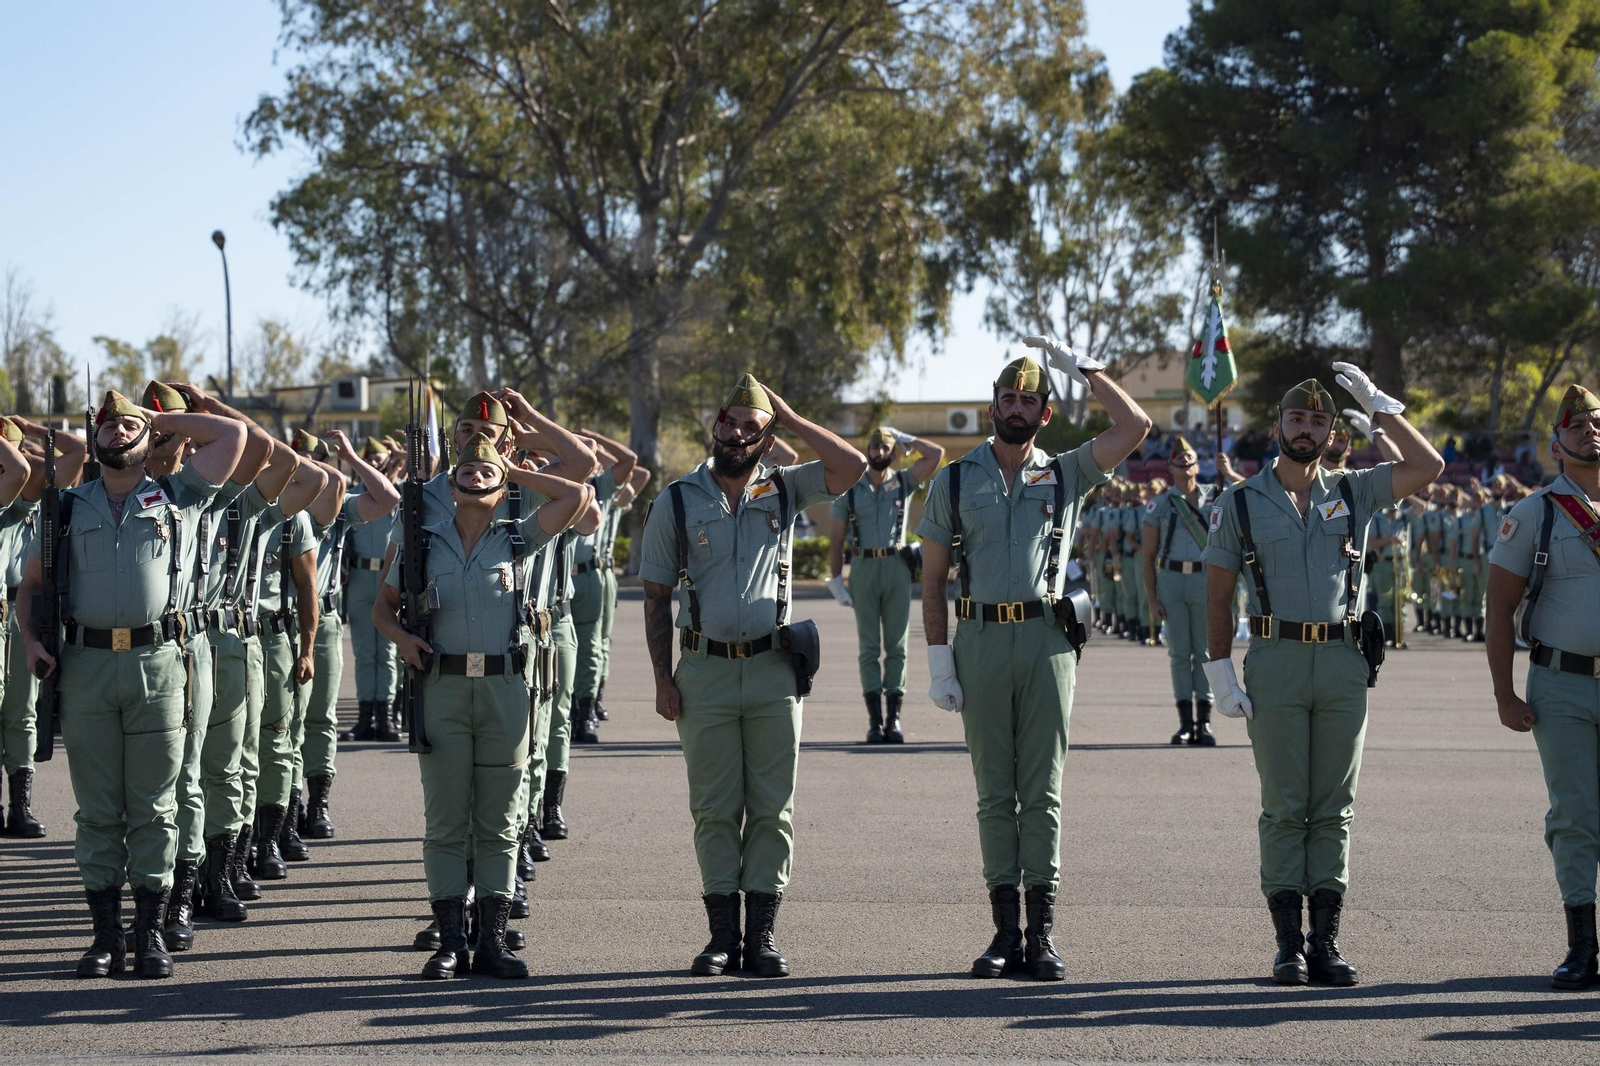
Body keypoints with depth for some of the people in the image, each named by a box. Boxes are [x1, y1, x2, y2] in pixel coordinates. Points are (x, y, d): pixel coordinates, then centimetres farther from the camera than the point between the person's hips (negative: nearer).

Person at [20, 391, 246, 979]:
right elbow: (32, 582, 18)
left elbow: (232, 435, 8)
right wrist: (31, 640, 0)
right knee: (98, 808, 3)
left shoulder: (177, 498, 11)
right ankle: (106, 934, 8)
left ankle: (151, 931, 5)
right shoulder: (69, 507, 15)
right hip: (85, 665, 1)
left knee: (153, 806, 0)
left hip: (157, 662, -1)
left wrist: (160, 419, 13)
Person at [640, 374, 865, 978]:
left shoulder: (784, 491, 6)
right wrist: (663, 679, -3)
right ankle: (723, 934, 7)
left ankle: (763, 933, 5)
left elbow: (852, 466, -10)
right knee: (715, 808, 2)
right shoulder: (677, 501, 2)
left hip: (773, 669, 1)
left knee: (772, 808, 1)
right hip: (704, 671, -1)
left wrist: (789, 419, -4)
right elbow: (657, 596, 4)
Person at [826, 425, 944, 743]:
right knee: (869, 647, -1)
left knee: (896, 645, 0)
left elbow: (936, 454, -2)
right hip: (863, 567, -1)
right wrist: (836, 580, -1)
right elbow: (836, 538, 5)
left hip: (897, 566, 1)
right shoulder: (849, 489, 6)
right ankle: (875, 719, -1)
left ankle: (894, 718, 1)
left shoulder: (904, 482, 9)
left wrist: (905, 439, 7)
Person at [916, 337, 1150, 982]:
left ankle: (1042, 933, -1)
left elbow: (1135, 426, -2)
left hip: (1047, 638, 0)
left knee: (1042, 789, -1)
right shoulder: (953, 482, 9)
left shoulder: (1067, 475, 10)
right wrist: (939, 661, -1)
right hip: (980, 639, 0)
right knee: (995, 793, 2)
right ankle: (1006, 931, 5)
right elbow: (933, 580, 8)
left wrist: (1081, 369, 2)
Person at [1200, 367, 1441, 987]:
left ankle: (1326, 941, 7)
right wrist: (1220, 672, -3)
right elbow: (1217, 594, 5)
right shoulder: (1241, 504, 5)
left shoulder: (1354, 494, 10)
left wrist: (1377, 406, 0)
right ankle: (1289, 943, 3)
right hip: (1275, 661, -2)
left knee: (1333, 808, 3)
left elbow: (1428, 467, -1)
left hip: (1342, 662, 2)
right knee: (1284, 808, -1)